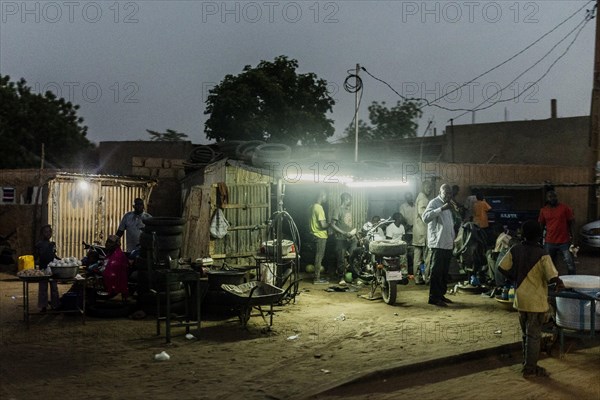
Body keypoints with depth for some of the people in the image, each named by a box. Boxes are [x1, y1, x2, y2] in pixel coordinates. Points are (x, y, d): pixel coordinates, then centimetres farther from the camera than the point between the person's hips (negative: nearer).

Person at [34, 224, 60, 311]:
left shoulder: (53, 244, 10)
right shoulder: (39, 245, -4)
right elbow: (35, 257, -2)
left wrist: (60, 260, 9)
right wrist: (37, 261, -21)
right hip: (43, 269, -4)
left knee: (54, 288, 9)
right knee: (43, 288, 2)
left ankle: (55, 305, 17)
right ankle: (43, 306, 9)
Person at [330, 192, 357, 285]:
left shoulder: (349, 210, 13)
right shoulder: (339, 210, -9)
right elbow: (332, 225, -14)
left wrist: (354, 233, 11)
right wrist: (344, 233, -19)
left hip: (351, 238, 6)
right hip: (341, 239, -6)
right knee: (341, 259, 1)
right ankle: (341, 278, 13)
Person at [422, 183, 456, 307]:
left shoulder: (448, 205, 19)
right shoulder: (434, 203, -9)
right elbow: (426, 217, -27)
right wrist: (442, 208, -32)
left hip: (448, 244, 8)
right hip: (437, 243, -8)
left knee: (444, 272, 12)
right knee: (436, 272, -8)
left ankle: (441, 295, 19)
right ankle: (433, 297, -5)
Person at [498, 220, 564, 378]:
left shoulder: (515, 250, -3)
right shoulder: (542, 255, -18)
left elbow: (502, 268, 0)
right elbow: (552, 277, -22)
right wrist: (559, 283, 0)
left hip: (520, 299, 5)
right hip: (536, 301, -5)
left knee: (526, 334, 18)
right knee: (534, 336, 4)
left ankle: (528, 364, 26)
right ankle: (530, 369, 9)